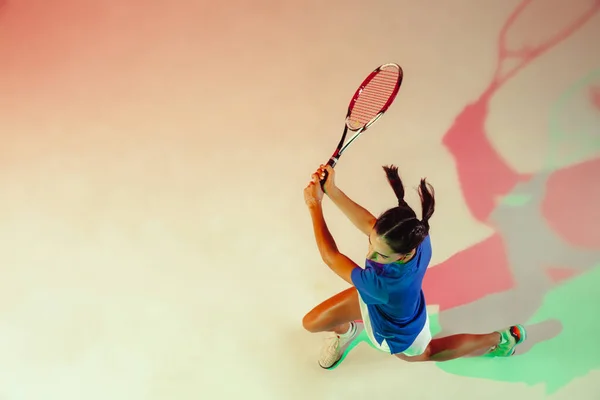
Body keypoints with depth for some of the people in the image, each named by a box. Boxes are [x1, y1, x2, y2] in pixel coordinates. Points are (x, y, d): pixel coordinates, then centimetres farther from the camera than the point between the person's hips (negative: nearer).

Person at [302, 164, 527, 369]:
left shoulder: (389, 286, -53)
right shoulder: (415, 235, -37)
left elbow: (331, 258, -42)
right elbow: (368, 222, -24)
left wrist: (315, 207, -35)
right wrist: (331, 190, -34)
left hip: (397, 334, -5)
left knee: (426, 353, 34)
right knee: (310, 323, 14)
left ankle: (502, 339, 53)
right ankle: (347, 330, 52)